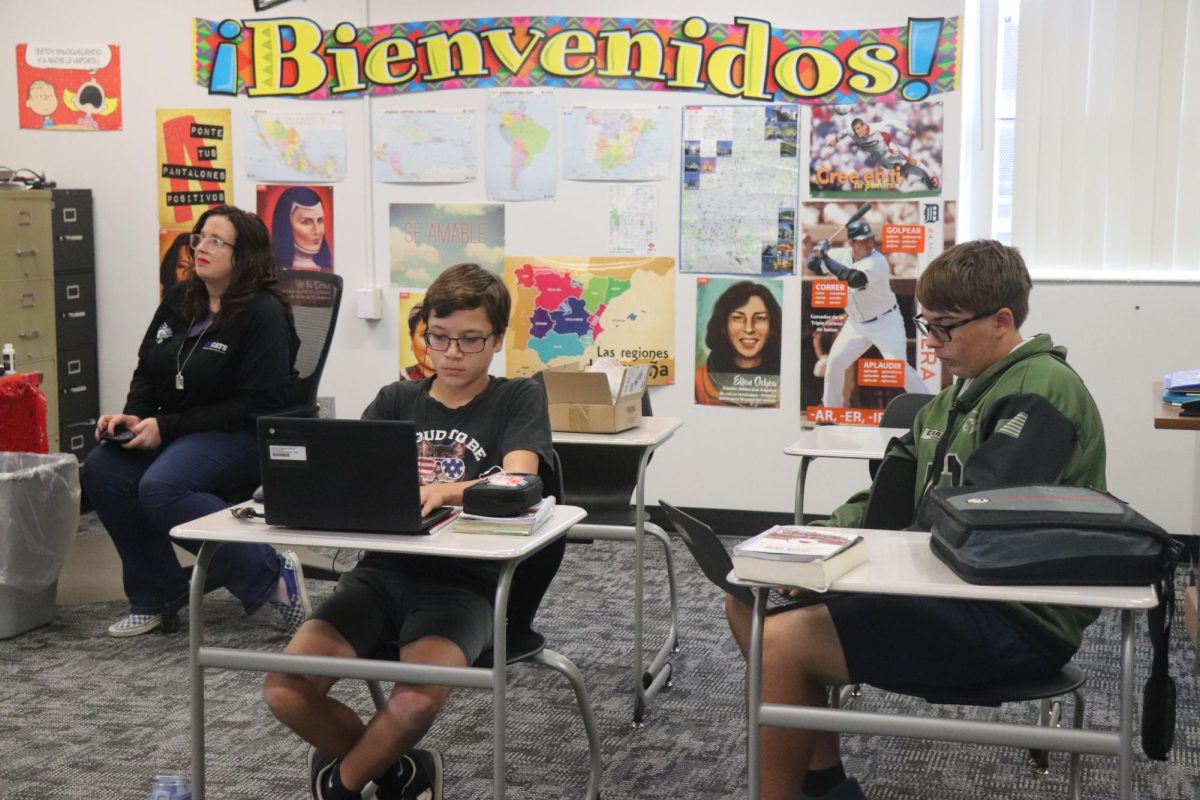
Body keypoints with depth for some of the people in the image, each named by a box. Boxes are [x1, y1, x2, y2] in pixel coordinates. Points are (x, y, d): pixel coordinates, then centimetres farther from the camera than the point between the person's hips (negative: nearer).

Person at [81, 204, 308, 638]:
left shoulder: (264, 313, -13)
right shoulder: (178, 300, 9)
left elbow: (259, 405, -18)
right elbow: (147, 370, 19)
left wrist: (167, 428, -19)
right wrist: (134, 416, -4)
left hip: (243, 436, -7)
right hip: (170, 431, 8)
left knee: (160, 487, -32)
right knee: (100, 471, -16)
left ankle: (270, 575, -20)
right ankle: (156, 595, -1)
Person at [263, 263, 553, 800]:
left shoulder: (518, 399, 5)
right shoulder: (396, 400, 16)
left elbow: (516, 480, -14)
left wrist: (444, 491, -35)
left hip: (463, 578, -4)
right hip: (383, 569, 4)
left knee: (418, 698, -34)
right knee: (284, 690, -19)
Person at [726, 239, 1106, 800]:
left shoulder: (1040, 390, -15)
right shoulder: (959, 395, 15)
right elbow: (887, 499, 15)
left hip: (1016, 620, -10)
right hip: (949, 588, 10)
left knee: (782, 644, -21)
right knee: (750, 600, 6)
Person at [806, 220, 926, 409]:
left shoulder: (878, 262, -25)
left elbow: (854, 279, -41)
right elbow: (813, 265, 4)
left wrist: (826, 259, -35)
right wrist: (819, 251, -17)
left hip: (885, 322, -6)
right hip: (856, 323, 6)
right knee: (834, 362, 1)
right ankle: (830, 408, 18)